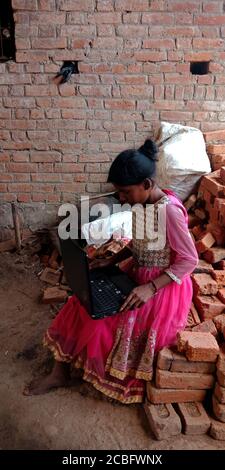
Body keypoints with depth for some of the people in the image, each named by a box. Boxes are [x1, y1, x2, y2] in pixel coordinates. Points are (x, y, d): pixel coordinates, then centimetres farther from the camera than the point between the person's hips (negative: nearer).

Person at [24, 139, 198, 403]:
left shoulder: (170, 211, -26)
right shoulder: (142, 203, 0)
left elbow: (190, 260, -21)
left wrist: (150, 288, -27)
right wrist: (111, 261, -1)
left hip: (164, 287, -8)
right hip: (137, 276, 8)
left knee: (107, 322, -16)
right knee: (83, 304, -2)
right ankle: (60, 372, 10)